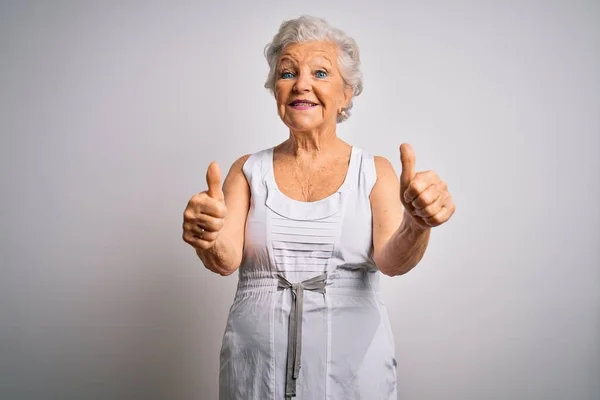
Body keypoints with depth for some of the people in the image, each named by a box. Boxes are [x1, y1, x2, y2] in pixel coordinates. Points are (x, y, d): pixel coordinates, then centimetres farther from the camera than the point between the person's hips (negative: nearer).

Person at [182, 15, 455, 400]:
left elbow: (392, 260, -14)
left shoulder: (375, 171, -1)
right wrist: (208, 237, -33)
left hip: (354, 367, 0)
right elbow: (226, 260, -11)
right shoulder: (248, 171, 1)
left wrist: (417, 226, -35)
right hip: (256, 368, 1)